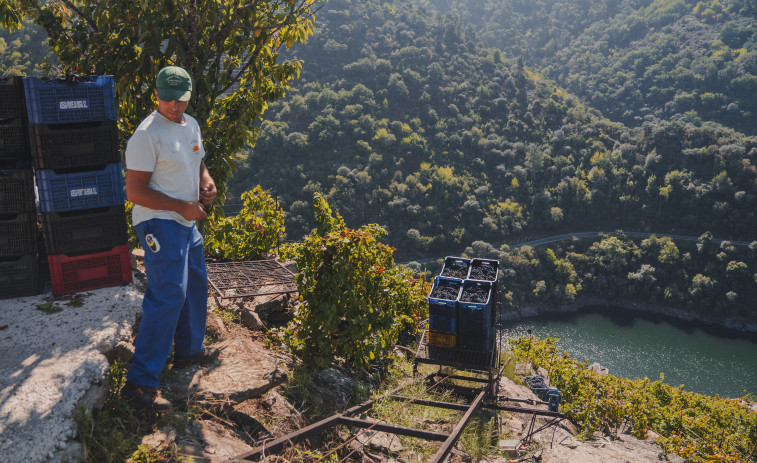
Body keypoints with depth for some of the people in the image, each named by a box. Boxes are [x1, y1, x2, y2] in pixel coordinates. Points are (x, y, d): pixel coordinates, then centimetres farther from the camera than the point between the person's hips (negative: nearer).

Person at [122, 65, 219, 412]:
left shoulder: (191, 125, 10)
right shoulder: (147, 135, -18)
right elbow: (135, 191, -20)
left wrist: (206, 180, 2)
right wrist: (182, 206, -22)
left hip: (187, 224, 9)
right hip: (159, 225, -9)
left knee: (196, 285, 21)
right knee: (168, 297, -14)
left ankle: (189, 349, 41)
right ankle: (140, 382, -7)